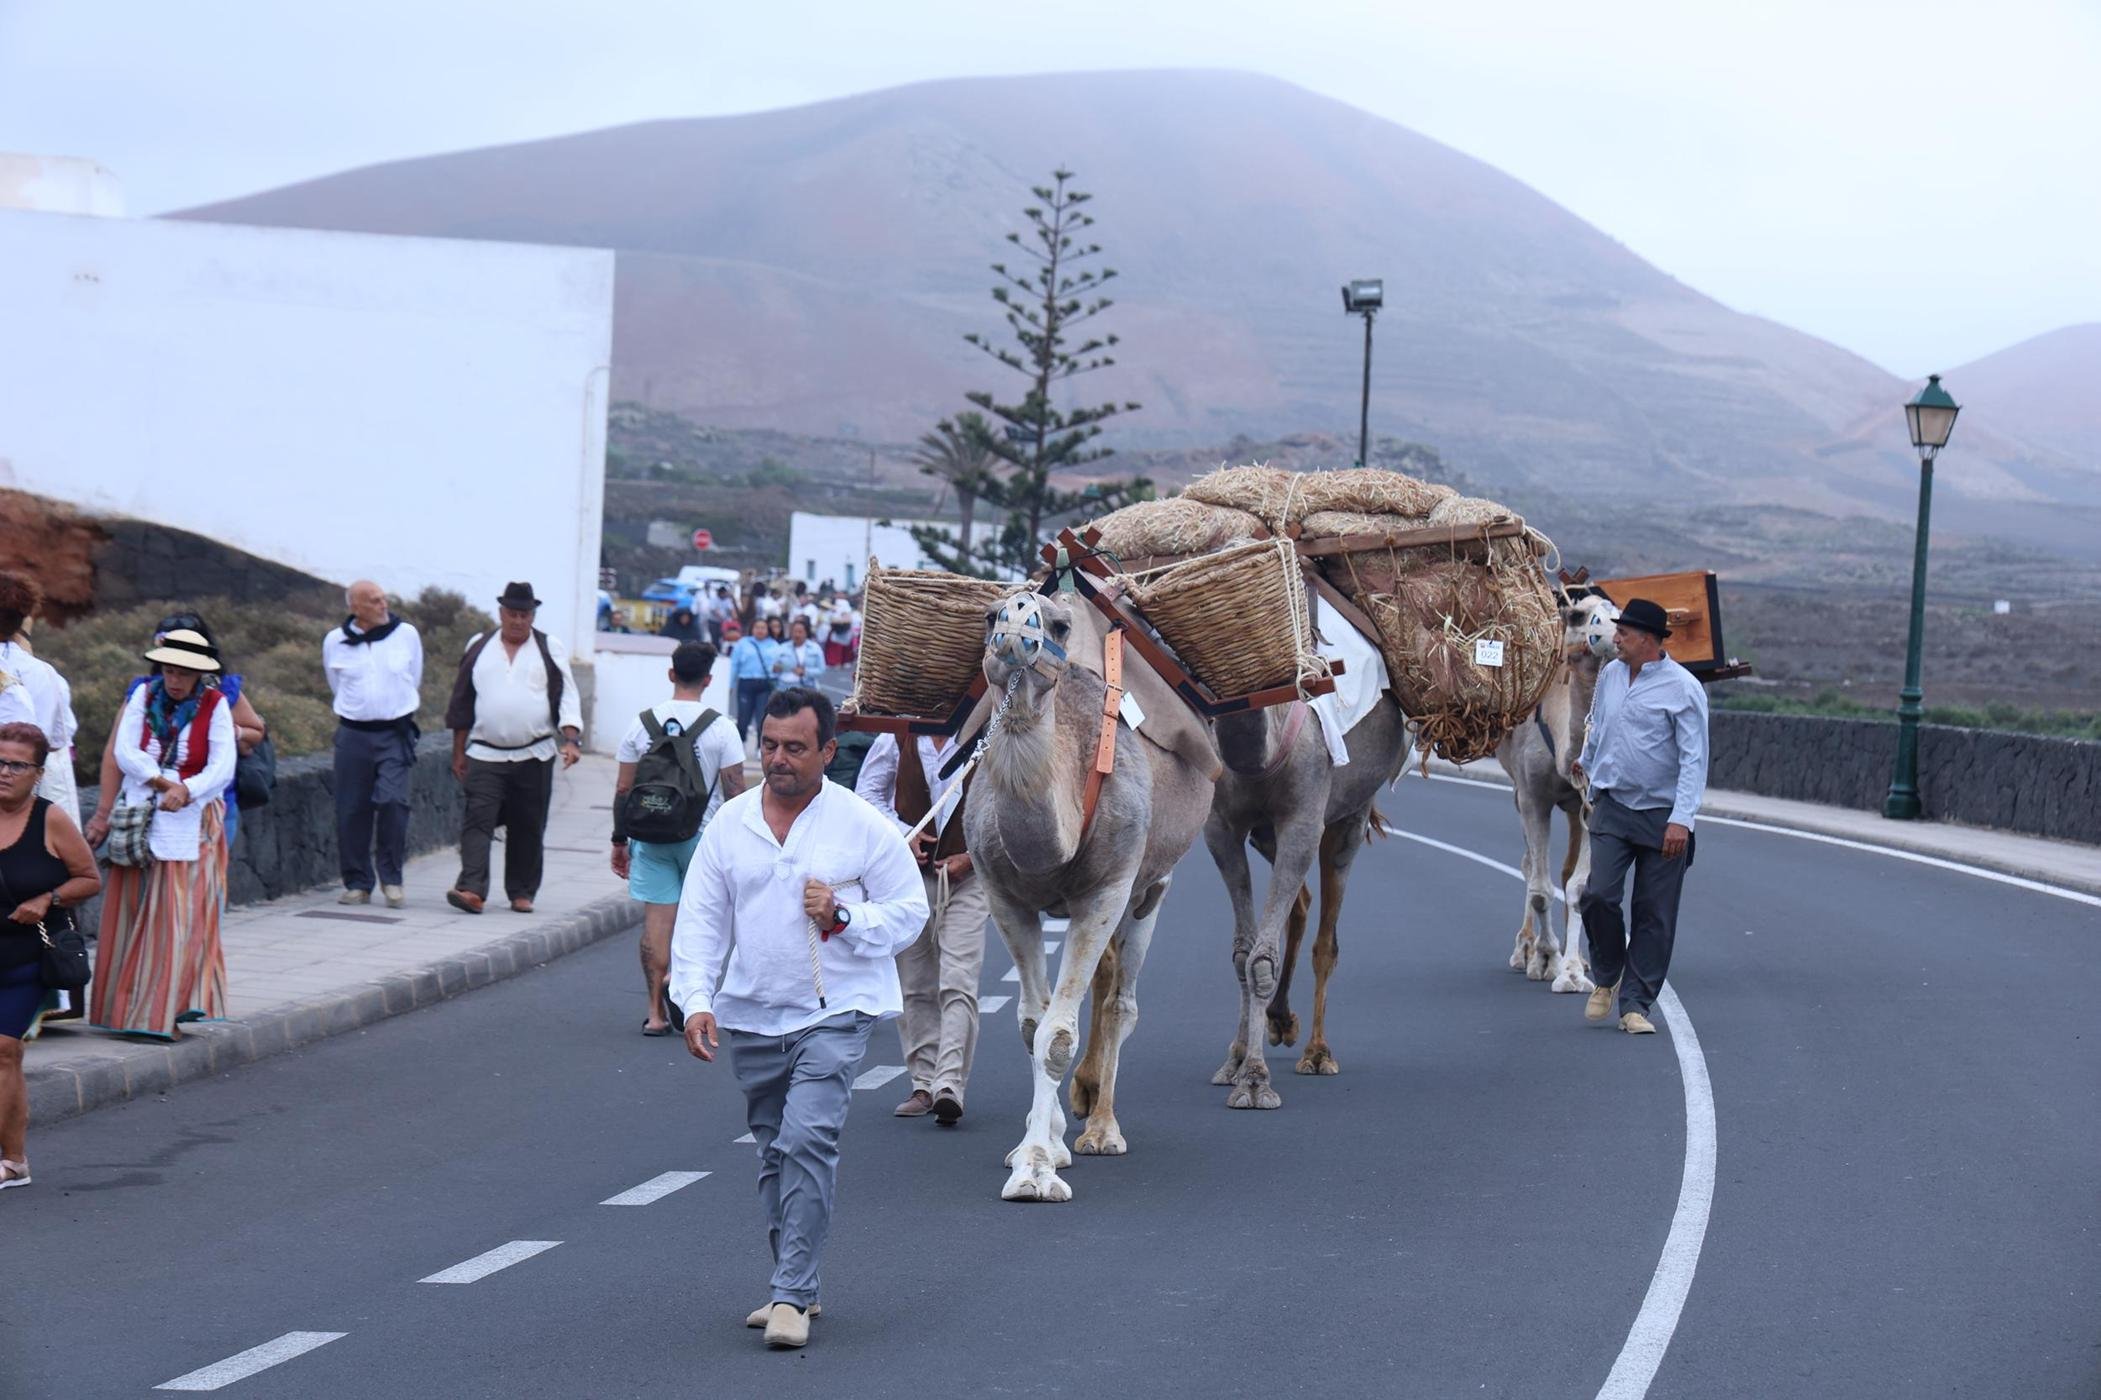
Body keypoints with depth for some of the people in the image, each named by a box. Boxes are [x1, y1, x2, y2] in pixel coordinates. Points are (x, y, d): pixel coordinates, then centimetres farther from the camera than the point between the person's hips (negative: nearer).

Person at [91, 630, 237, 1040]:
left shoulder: (215, 705, -3)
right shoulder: (144, 695, 3)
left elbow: (222, 767, -10)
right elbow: (125, 752, -4)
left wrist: (186, 791, -25)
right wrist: (162, 782, -17)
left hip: (193, 819, -2)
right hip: (141, 816, 2)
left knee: (185, 911, -8)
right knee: (131, 911, 2)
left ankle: (179, 1004, -12)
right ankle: (124, 1006, 9)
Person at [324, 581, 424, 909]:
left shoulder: (406, 634, 2)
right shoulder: (335, 642, 3)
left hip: (396, 734, -1)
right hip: (353, 734, 1)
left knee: (392, 800, -16)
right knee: (351, 809, 1)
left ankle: (392, 878, -2)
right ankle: (357, 883, 12)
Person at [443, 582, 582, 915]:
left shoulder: (550, 649, 7)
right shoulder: (479, 648, 10)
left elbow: (567, 698, 3)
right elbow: (462, 703, 15)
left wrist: (571, 740, -12)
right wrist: (458, 753, 13)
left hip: (534, 756, 0)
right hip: (485, 756, 0)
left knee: (528, 828, 5)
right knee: (478, 821, -13)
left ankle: (522, 893, 15)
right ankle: (472, 890, -22)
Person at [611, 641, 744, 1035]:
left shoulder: (642, 723, 1)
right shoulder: (721, 729, -6)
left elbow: (623, 789, 3)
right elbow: (734, 792, -7)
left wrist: (619, 840, 12)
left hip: (650, 835, 2)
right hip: (702, 836, -2)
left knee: (657, 918, 3)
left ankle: (656, 1013, 2)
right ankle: (679, 974, -10)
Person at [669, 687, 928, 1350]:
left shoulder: (863, 826, -4)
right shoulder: (729, 824, 5)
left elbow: (910, 911, 1)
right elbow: (700, 921, 7)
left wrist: (843, 916, -16)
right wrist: (696, 1000, -6)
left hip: (835, 1015, -4)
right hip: (752, 1017, 4)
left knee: (808, 1141, -17)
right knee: (774, 1153, 12)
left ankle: (792, 1296, -14)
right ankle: (799, 1286, 25)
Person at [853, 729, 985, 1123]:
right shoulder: (895, 740, 3)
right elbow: (868, 792, 10)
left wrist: (974, 855, -6)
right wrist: (902, 834, -5)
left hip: (966, 876, -3)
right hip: (909, 874, 3)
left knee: (958, 984, -12)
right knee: (914, 985, 7)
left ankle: (950, 1084, -17)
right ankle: (924, 1083, 15)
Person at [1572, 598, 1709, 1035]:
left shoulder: (1682, 688, -10)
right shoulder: (1610, 675, 8)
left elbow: (1694, 760, -14)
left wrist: (1681, 819, -23)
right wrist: (1586, 762, 46)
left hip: (1661, 816, -4)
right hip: (1611, 808, 4)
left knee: (1654, 915, 0)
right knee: (1597, 895, -11)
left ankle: (1635, 1005, 6)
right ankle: (1606, 978, 13)